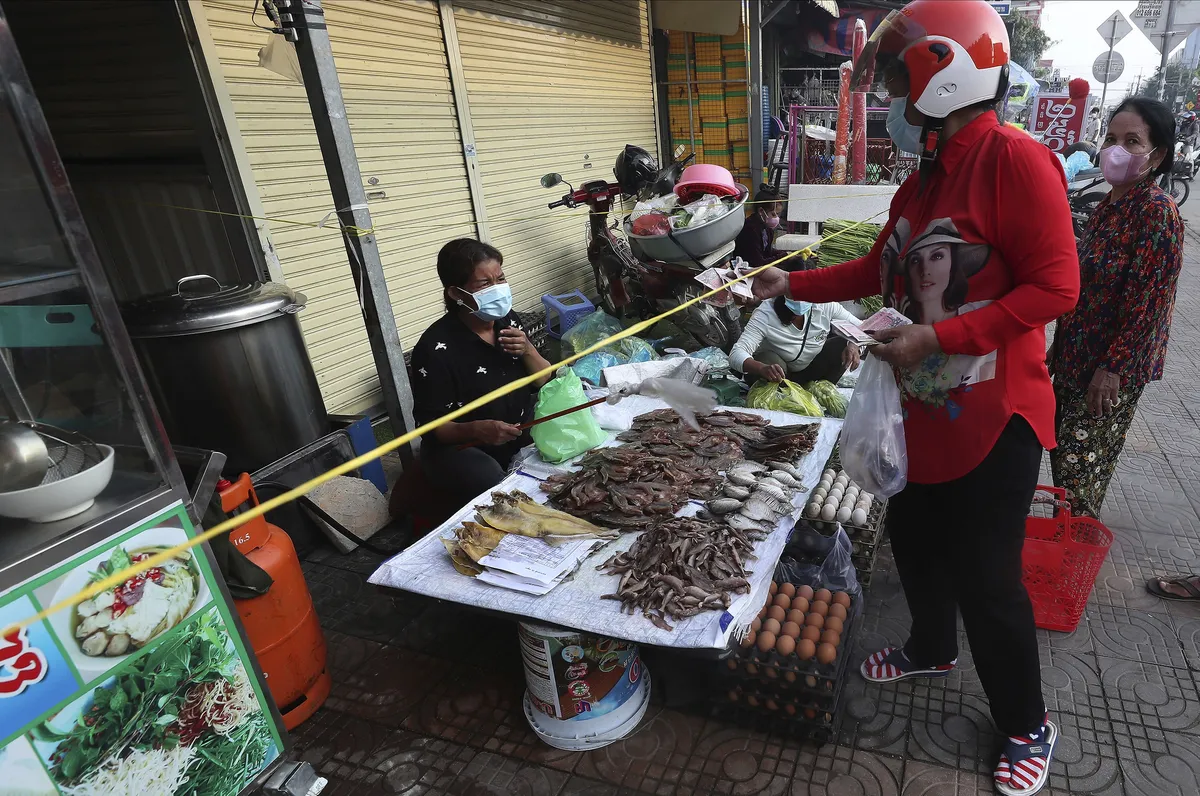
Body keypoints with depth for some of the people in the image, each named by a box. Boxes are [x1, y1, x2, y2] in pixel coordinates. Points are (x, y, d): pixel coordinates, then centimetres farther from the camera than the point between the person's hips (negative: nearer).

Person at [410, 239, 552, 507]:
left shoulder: (508, 320, -3)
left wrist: (527, 352, -17)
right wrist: (476, 430, -37)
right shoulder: (436, 348, -21)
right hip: (461, 446, -6)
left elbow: (546, 382, 3)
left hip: (521, 427, 7)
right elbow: (432, 426, -17)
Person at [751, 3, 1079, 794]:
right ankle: (932, 650, 47)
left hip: (992, 417, -8)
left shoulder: (1016, 162, -17)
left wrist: (936, 338, -24)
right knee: (915, 543, 21)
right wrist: (794, 283, 10)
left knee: (986, 578, 3)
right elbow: (879, 270, 17)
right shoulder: (921, 180, 10)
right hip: (920, 408, 8)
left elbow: (1055, 286, -20)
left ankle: (1028, 726, 29)